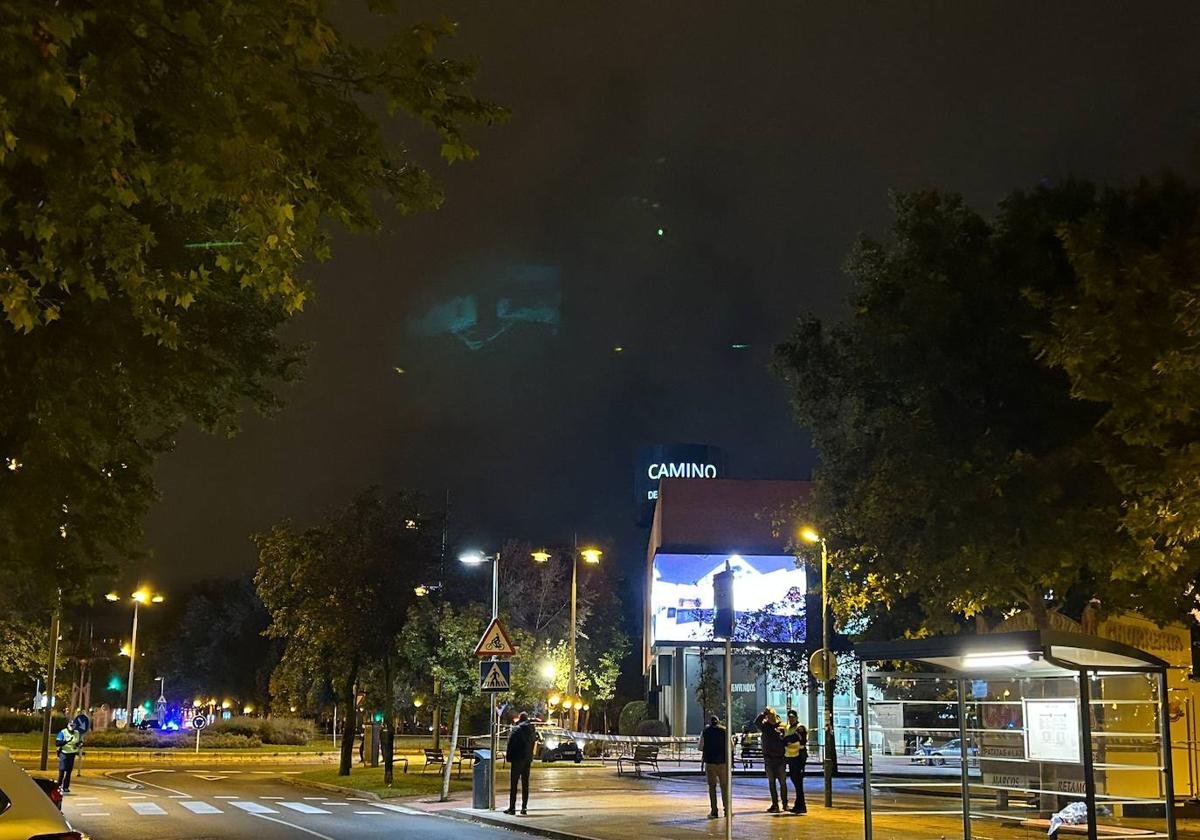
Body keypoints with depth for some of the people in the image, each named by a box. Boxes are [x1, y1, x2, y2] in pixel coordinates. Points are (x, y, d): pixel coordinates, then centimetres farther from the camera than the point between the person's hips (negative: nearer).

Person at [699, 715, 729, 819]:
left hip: (710, 761, -1)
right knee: (724, 786, 10)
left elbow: (700, 747, 2)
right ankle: (727, 810, 8)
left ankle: (714, 811, 0)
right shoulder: (724, 731, 1)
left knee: (712, 786, 5)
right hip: (723, 761, 1)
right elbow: (731, 746, 4)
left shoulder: (705, 731, 1)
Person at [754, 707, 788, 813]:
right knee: (772, 783, 4)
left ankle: (785, 803, 14)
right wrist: (764, 712, -21)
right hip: (769, 759, 2)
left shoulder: (782, 726, -2)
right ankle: (775, 805, 8)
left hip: (780, 758, -2)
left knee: (783, 782, 3)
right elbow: (756, 722, -15)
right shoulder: (765, 726, 3)